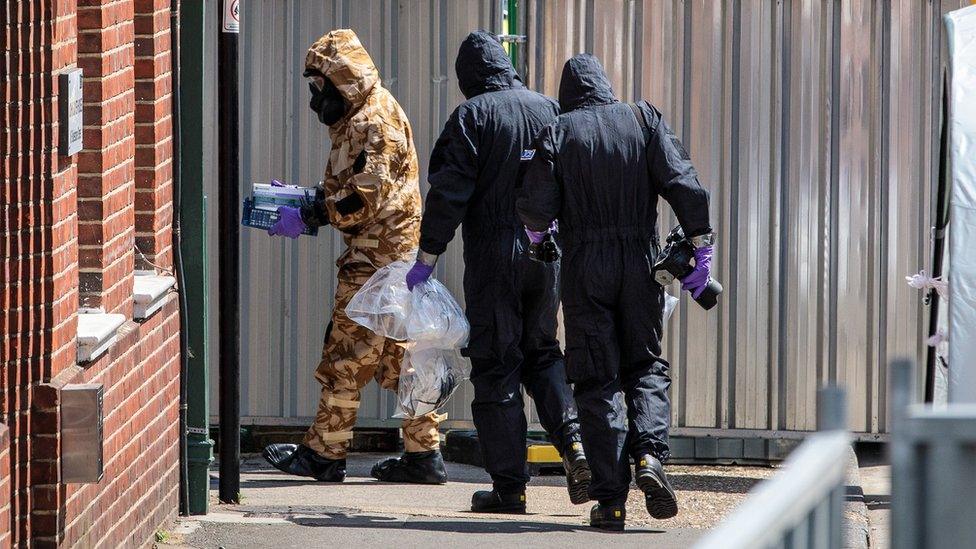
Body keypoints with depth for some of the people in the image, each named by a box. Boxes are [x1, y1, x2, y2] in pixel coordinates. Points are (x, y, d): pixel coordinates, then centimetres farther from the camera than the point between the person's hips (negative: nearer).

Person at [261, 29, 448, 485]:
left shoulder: (376, 120, -15)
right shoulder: (358, 118, 18)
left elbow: (364, 197, -22)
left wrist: (307, 217, -18)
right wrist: (300, 199, 11)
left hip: (377, 258, -10)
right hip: (392, 255, 10)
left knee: (347, 358, -4)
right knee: (400, 358, 9)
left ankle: (324, 453, 1)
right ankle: (424, 454, 10)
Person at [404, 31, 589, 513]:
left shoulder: (471, 117, -6)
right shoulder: (548, 110, 8)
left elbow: (449, 193, -12)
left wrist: (427, 256, -7)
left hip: (493, 254, -5)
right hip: (548, 252, 5)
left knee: (495, 365, 1)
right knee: (541, 351, 21)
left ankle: (508, 486, 0)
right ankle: (573, 442, -1)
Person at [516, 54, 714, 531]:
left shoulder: (557, 134, -2)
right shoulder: (643, 119, 4)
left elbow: (536, 206, -7)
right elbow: (682, 182, -6)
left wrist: (538, 231, 16)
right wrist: (701, 245, -1)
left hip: (584, 268, -1)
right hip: (641, 260, 2)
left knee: (597, 379, 3)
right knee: (645, 365, 16)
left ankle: (610, 499, -3)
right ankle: (649, 454, -11)